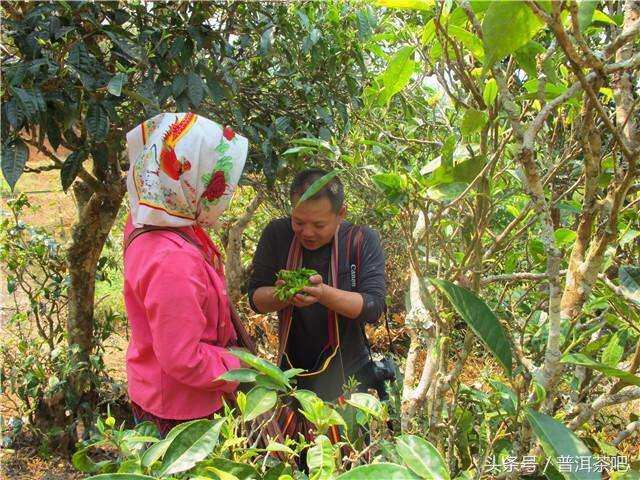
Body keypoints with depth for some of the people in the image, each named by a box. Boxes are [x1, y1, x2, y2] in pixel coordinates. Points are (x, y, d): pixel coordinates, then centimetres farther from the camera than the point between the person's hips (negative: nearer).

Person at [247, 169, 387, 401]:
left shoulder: (363, 241, -14)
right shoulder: (277, 234, -9)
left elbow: (374, 307, -20)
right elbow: (255, 298, -8)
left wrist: (324, 293, -36)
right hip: (291, 371, 2)